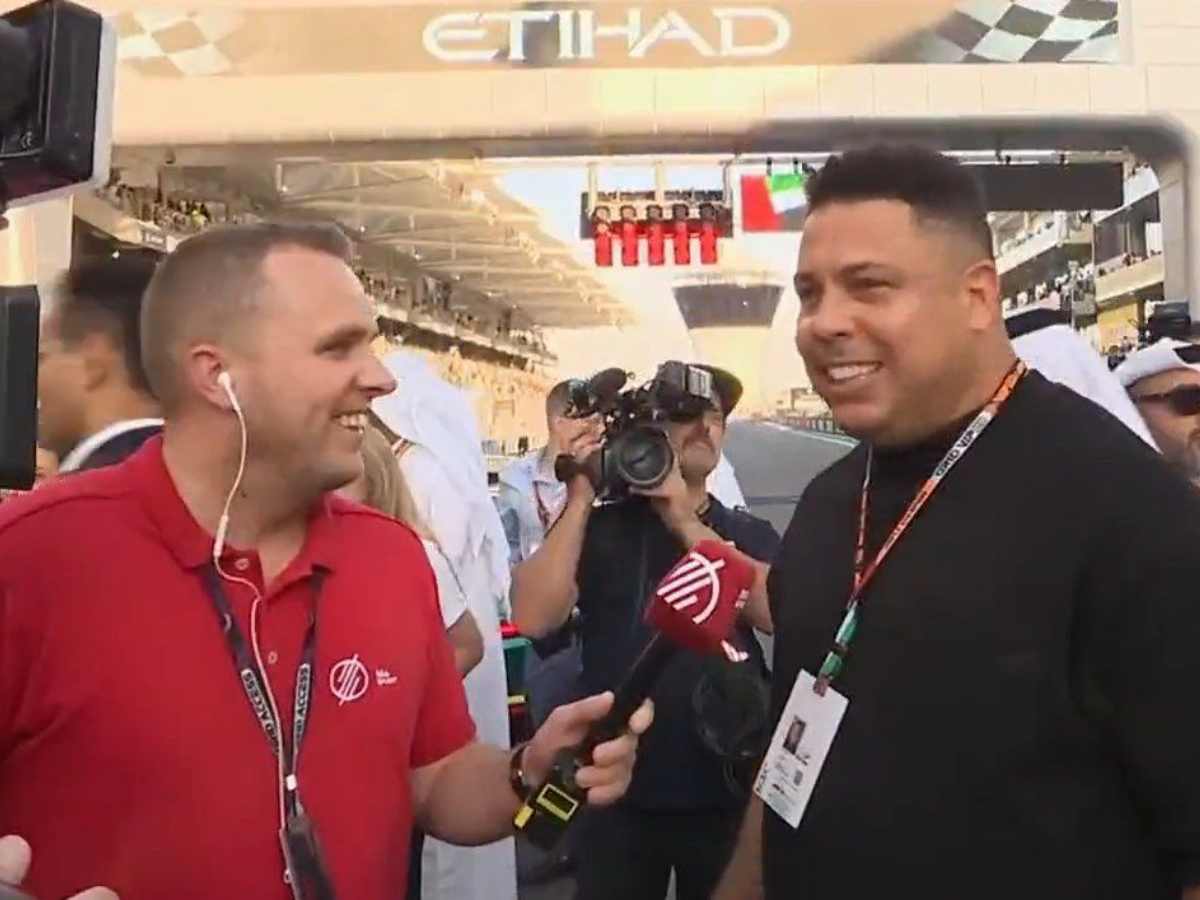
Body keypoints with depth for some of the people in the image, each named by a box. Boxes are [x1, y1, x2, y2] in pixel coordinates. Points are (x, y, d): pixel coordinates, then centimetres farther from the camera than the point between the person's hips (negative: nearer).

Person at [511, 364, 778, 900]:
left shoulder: (750, 535, 5)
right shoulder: (599, 529, 0)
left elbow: (777, 611, -15)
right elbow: (533, 618, -15)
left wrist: (685, 523, -16)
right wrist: (579, 500, -16)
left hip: (725, 793, 2)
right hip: (618, 795, -1)